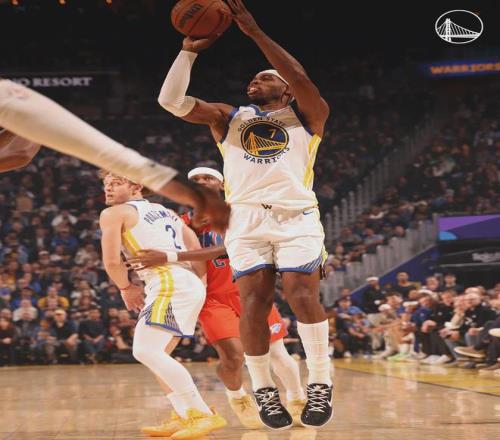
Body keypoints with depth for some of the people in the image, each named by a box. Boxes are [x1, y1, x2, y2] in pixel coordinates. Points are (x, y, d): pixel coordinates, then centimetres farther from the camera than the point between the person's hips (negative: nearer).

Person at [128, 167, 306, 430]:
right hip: (213, 298, 0)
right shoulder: (182, 224, 1)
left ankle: (297, 401, 30)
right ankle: (238, 398, 12)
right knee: (232, 356, -20)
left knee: (277, 353, 2)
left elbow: (223, 249, -29)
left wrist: (169, 257, -39)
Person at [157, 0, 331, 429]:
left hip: (297, 215, -2)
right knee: (254, 302, -7)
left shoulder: (305, 115, 16)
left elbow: (299, 77, -6)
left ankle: (321, 384, -5)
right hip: (246, 217, 2)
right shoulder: (229, 118, 22)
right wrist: (190, 50, 4)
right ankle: (263, 389, 3)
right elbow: (172, 100, 10)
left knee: (303, 295, -15)